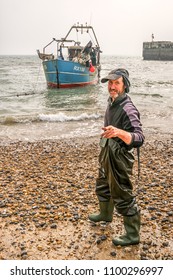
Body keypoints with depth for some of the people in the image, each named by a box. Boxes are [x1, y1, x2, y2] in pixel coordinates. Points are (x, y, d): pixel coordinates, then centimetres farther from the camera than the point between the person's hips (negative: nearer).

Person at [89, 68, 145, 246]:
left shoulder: (128, 109, -26)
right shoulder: (111, 102, 3)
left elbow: (139, 138, -34)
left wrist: (118, 132, -50)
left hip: (119, 159, -9)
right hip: (107, 155, 9)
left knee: (122, 197, 1)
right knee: (102, 187, 27)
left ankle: (132, 235, 17)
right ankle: (105, 214, 53)